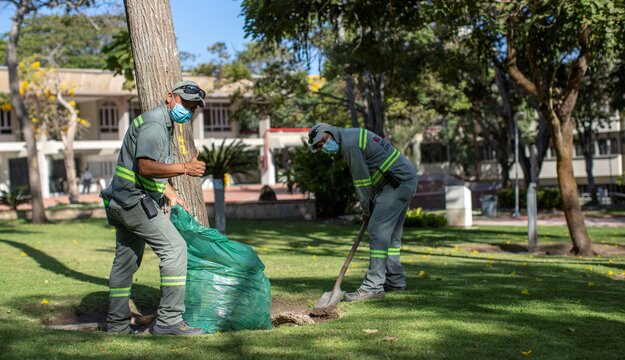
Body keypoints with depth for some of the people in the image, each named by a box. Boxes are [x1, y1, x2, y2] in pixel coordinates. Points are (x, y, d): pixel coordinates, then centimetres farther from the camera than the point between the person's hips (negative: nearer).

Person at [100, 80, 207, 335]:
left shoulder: (164, 125, 20)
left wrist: (171, 196, 25)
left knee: (126, 261, 15)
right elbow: (145, 167, -26)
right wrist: (184, 169, -31)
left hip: (122, 203, 11)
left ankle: (117, 324, 23)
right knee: (174, 247, -13)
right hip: (134, 199, -11)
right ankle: (169, 321, -14)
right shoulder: (154, 123, -14)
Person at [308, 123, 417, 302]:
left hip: (398, 182, -10)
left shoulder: (349, 144, -14)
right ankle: (395, 280, 23)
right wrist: (370, 206, 12)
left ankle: (373, 286, -13)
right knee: (391, 232, 16)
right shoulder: (354, 134, 17)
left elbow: (362, 181, -11)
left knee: (378, 230, -12)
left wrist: (367, 210, 1)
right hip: (408, 180, 10)